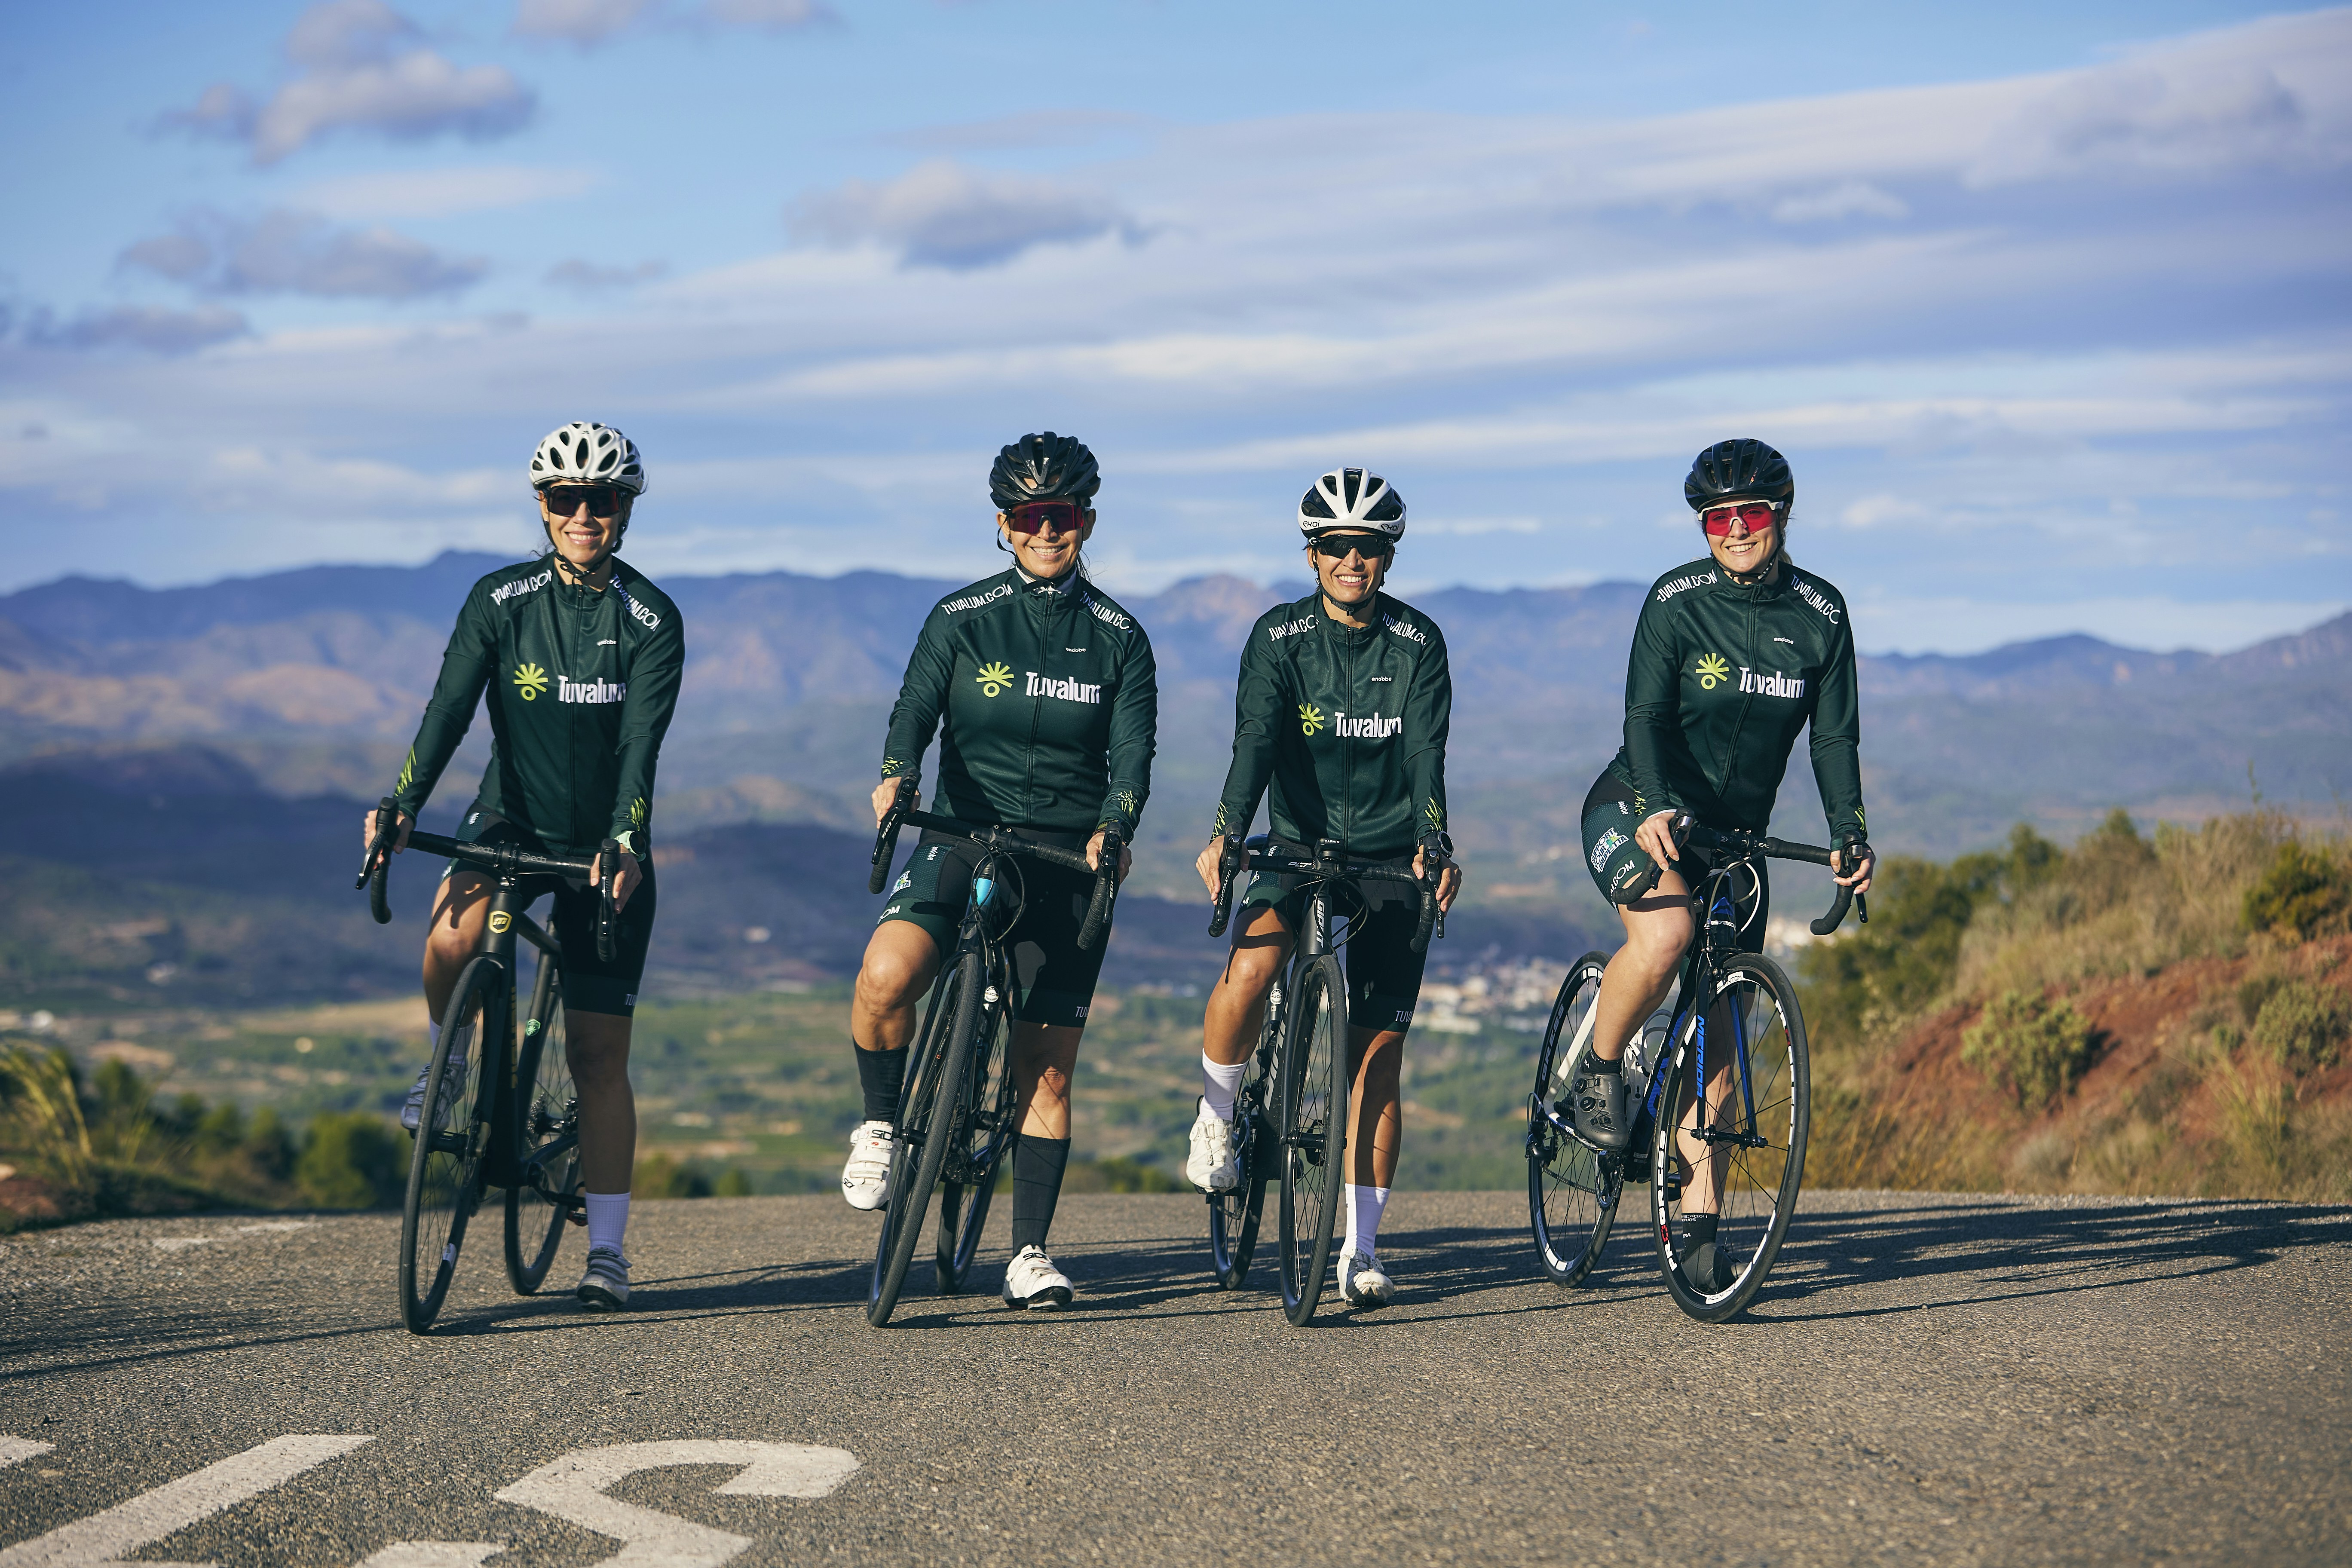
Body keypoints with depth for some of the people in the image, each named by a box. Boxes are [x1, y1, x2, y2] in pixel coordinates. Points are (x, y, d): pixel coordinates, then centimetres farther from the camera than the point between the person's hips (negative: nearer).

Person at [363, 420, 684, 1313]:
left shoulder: (652, 621, -8)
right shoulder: (500, 601, -5)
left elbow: (641, 740, -20)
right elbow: (450, 707, -15)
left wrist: (623, 840, -36)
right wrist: (401, 806, -31)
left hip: (606, 846, -1)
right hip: (512, 825, 1)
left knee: (598, 1054, -1)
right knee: (450, 937, -33)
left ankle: (606, 1248, 8)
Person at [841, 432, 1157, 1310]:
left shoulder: (1119, 639, 5)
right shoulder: (963, 619, 3)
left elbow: (1132, 751, -5)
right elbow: (917, 707, -9)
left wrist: (1112, 829, -26)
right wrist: (896, 777, -31)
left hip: (1068, 865, 1)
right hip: (964, 838, -1)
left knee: (1046, 1074, 2)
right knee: (886, 975, -29)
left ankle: (1029, 1254, 13)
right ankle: (880, 1126, -2)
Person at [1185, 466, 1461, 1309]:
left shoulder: (1418, 643, -4)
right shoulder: (1280, 637, -6)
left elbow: (1426, 753, -15)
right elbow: (1255, 741, -19)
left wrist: (1435, 844, -33)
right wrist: (1227, 834, -36)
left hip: (1390, 859, 1)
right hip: (1299, 847, -1)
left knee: (1376, 1051, -2)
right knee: (1252, 963, -31)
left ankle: (1359, 1250, 5)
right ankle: (1215, 1118, -4)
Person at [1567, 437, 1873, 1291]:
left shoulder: (1820, 614, -1)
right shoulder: (1678, 599, -12)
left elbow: (1835, 737, -1)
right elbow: (1646, 714, -20)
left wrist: (1849, 832, -17)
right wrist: (1657, 806, -38)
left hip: (1734, 831, 4)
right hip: (1638, 807, -4)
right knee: (1665, 930, -36)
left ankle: (1698, 1224, 5)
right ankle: (1598, 1069, -9)